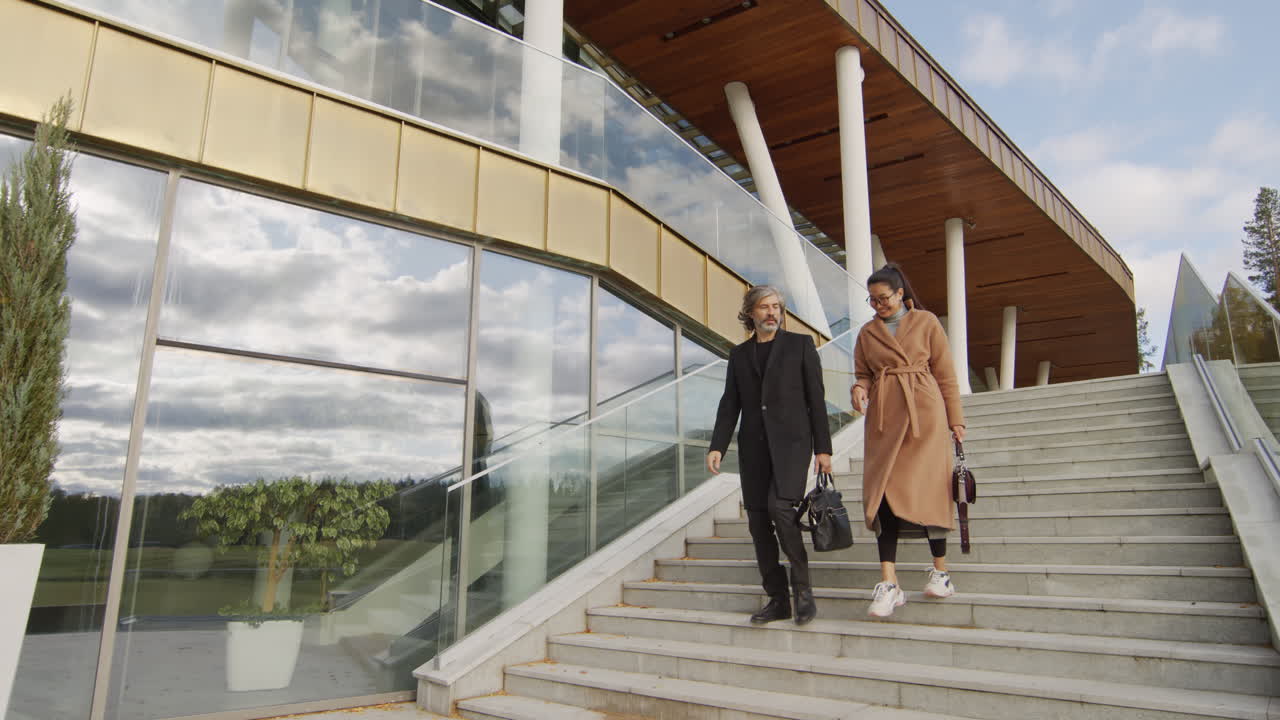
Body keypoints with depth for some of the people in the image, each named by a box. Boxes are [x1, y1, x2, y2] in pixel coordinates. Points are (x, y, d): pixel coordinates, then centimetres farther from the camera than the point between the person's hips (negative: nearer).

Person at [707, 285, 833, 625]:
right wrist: (717, 447, -1)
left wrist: (823, 447, -3)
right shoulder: (739, 355, 14)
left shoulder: (800, 344, 6)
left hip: (791, 441, -4)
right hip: (753, 446, 4)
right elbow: (730, 404, 11)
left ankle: (802, 586, -3)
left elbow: (816, 398, 3)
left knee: (779, 507, -22)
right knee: (758, 522, 2)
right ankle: (778, 600, 13)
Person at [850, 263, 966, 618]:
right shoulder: (867, 332, 13)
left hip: (924, 414, -2)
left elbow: (945, 374, 5)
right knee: (883, 492, -7)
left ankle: (941, 572, 16)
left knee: (926, 488, -4)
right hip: (884, 418, 3)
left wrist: (955, 419, 4)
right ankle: (889, 585, -8)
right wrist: (859, 389, -7)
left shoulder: (926, 322, 5)